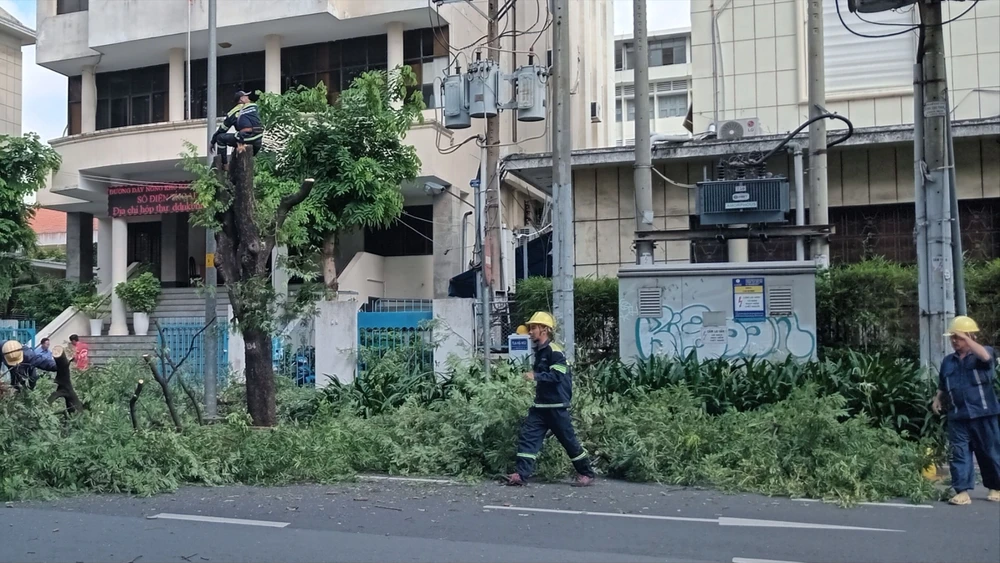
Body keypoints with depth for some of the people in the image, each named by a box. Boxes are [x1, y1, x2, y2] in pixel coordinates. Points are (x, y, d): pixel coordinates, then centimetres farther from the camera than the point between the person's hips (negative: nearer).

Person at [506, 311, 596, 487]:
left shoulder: (554, 350, -14)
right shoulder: (539, 351, 14)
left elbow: (558, 375, -25)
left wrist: (536, 376, -25)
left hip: (556, 406, -9)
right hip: (540, 405, 9)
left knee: (569, 440, 2)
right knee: (527, 437, -2)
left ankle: (587, 474, 16)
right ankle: (521, 474, -3)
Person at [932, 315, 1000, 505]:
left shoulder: (985, 352, 1)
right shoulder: (948, 361, 14)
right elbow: (943, 387, 23)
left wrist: (966, 338, -22)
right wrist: (937, 399, 6)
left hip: (983, 414, -4)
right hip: (957, 417, 4)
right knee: (959, 453, -1)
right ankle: (962, 491, 1)